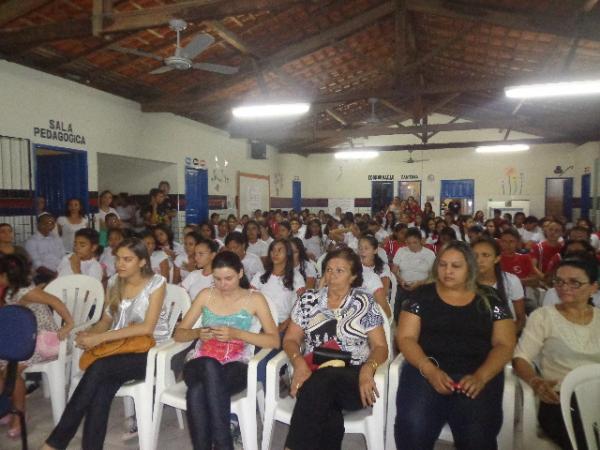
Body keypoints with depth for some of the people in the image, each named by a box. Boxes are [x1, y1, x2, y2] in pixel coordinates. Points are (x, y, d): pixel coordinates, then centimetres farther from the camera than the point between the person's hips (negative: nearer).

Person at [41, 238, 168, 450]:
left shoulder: (156, 283, -9)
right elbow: (107, 320, 14)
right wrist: (90, 333, -10)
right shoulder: (114, 282, 7)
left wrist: (100, 338, -22)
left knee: (99, 367, -29)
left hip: (149, 352, -4)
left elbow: (147, 328, -18)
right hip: (120, 347, 4)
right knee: (100, 391, -27)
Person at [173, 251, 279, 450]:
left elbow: (274, 341, -4)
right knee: (209, 366, -36)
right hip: (201, 364, 2)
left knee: (197, 391, -35)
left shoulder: (254, 299, 3)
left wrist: (236, 334, -16)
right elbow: (178, 334, 13)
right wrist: (197, 333, -10)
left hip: (235, 366, -2)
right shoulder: (206, 295, 10)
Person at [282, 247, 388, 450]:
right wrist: (299, 362, -12)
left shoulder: (365, 303, 4)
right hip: (312, 372, 1)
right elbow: (290, 339, 10)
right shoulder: (308, 300, 9)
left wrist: (368, 369, -18)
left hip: (353, 376, -1)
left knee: (319, 384, -34)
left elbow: (380, 347, 3)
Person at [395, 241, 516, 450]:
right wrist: (429, 370, -14)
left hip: (477, 374, 1)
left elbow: (504, 344, 5)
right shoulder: (422, 295, 8)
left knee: (477, 433, -27)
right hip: (427, 369, 0)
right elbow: (406, 338, 3)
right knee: (413, 425, -26)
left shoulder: (489, 299, 11)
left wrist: (480, 376, -13)